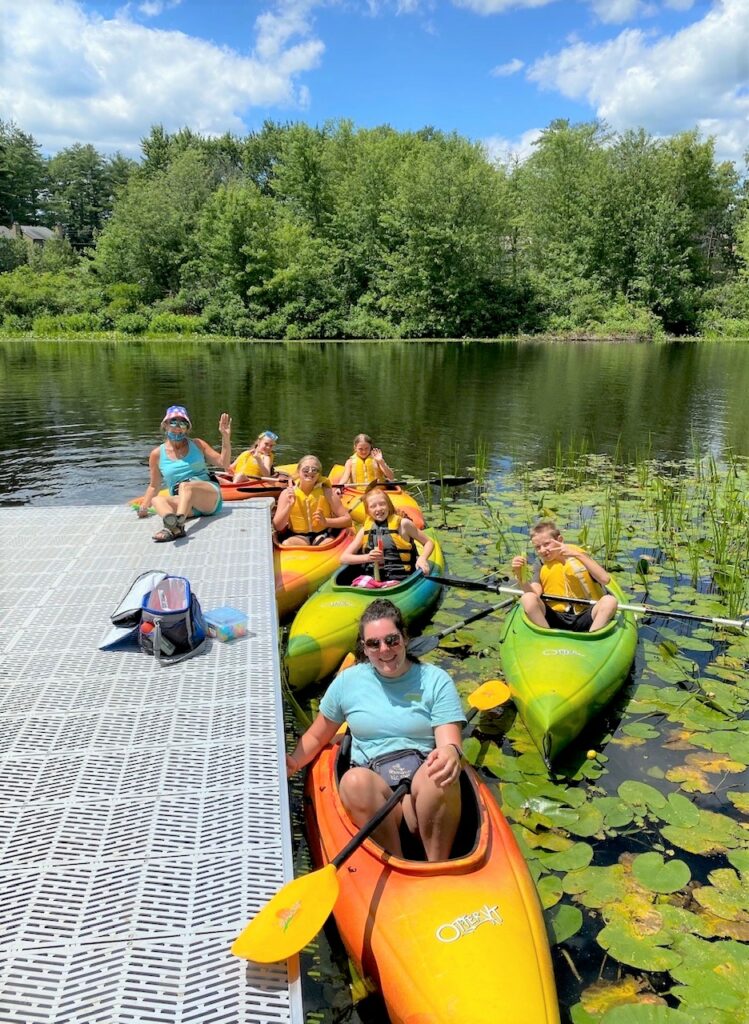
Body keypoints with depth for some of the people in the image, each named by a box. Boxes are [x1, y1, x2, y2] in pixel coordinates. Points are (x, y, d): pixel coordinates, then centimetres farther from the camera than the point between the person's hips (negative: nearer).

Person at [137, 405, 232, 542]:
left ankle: (178, 522, -63)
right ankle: (175, 529, -59)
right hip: (181, 502, 2)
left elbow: (224, 463, 10)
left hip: (209, 497, -2)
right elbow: (154, 486, 22)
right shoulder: (157, 454, 13)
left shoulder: (197, 444, 13)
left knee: (185, 486, -33)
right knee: (157, 500, -27)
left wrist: (226, 438, -2)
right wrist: (144, 507, 8)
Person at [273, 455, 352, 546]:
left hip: (323, 535, 0)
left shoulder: (326, 492, -4)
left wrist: (326, 522, -20)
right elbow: (278, 527, -7)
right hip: (297, 537, 0)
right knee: (286, 544, -32)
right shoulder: (287, 493, -3)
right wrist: (289, 506, -21)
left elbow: (347, 520, -3)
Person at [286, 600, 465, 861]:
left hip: (425, 784, -1)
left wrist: (451, 752, -30)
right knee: (354, 780, -34)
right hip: (372, 790, 1)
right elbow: (316, 736, 21)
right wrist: (293, 762, 1)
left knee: (440, 774, -35)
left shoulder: (435, 680, 5)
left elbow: (450, 742, -5)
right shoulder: (348, 681, 11)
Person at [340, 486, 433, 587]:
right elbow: (344, 558, 12)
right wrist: (367, 557, -5)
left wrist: (422, 559, -7)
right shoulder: (366, 530, 14)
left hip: (399, 579, -2)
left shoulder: (402, 524, 5)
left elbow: (429, 542, 13)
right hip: (372, 579, 3)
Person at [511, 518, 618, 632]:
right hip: (555, 618, 1)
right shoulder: (542, 569, 12)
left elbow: (605, 579, -11)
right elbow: (534, 593, -8)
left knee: (610, 600, -27)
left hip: (583, 618, -1)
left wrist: (577, 555, -16)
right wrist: (519, 575, -24)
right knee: (528, 598, -25)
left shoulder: (581, 557, 7)